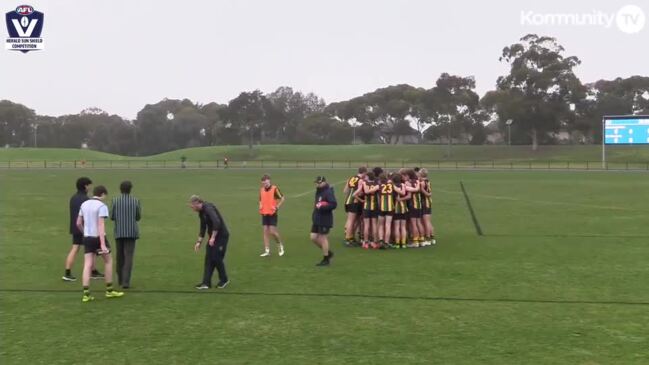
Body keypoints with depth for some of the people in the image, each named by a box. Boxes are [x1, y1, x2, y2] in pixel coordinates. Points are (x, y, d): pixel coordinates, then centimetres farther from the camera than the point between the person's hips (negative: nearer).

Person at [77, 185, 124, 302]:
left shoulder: (84, 204, 9)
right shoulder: (102, 206, -11)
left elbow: (78, 223, 13)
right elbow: (101, 225, -20)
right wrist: (103, 244, -24)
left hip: (87, 237, 6)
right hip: (98, 237, -6)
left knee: (88, 265, 2)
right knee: (108, 261, 12)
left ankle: (86, 294, -5)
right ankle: (109, 290, 17)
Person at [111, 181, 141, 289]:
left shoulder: (115, 201, -2)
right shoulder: (135, 201, -4)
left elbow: (112, 217, 1)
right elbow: (138, 217, 3)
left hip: (119, 232, 2)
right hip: (131, 232, -2)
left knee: (120, 256, 17)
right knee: (128, 257, -3)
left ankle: (120, 279, 28)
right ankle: (125, 281, -12)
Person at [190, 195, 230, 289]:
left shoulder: (208, 208, -20)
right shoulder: (201, 212, 11)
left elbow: (217, 222, -32)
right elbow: (203, 228, 20)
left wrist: (213, 237, -28)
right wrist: (199, 241, 15)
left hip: (221, 236, -9)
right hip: (213, 237, 9)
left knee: (217, 258, -4)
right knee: (209, 258, 4)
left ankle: (224, 280, 15)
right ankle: (206, 282, 6)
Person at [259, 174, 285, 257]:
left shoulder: (274, 188, -9)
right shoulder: (261, 190, 8)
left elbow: (282, 198, -4)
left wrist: (277, 207, -11)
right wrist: (260, 206, 4)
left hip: (272, 213, -5)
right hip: (264, 213, 5)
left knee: (272, 231, -9)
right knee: (265, 231, 4)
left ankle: (280, 245, 16)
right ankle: (267, 251, 8)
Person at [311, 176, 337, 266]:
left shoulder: (328, 192, -16)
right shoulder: (318, 192, 14)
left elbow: (334, 204, -24)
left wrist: (322, 207, -27)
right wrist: (316, 206, 10)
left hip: (325, 220, -10)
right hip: (317, 219, 10)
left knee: (323, 238, -2)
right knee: (313, 237, 10)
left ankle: (326, 259, 11)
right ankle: (328, 252, 26)